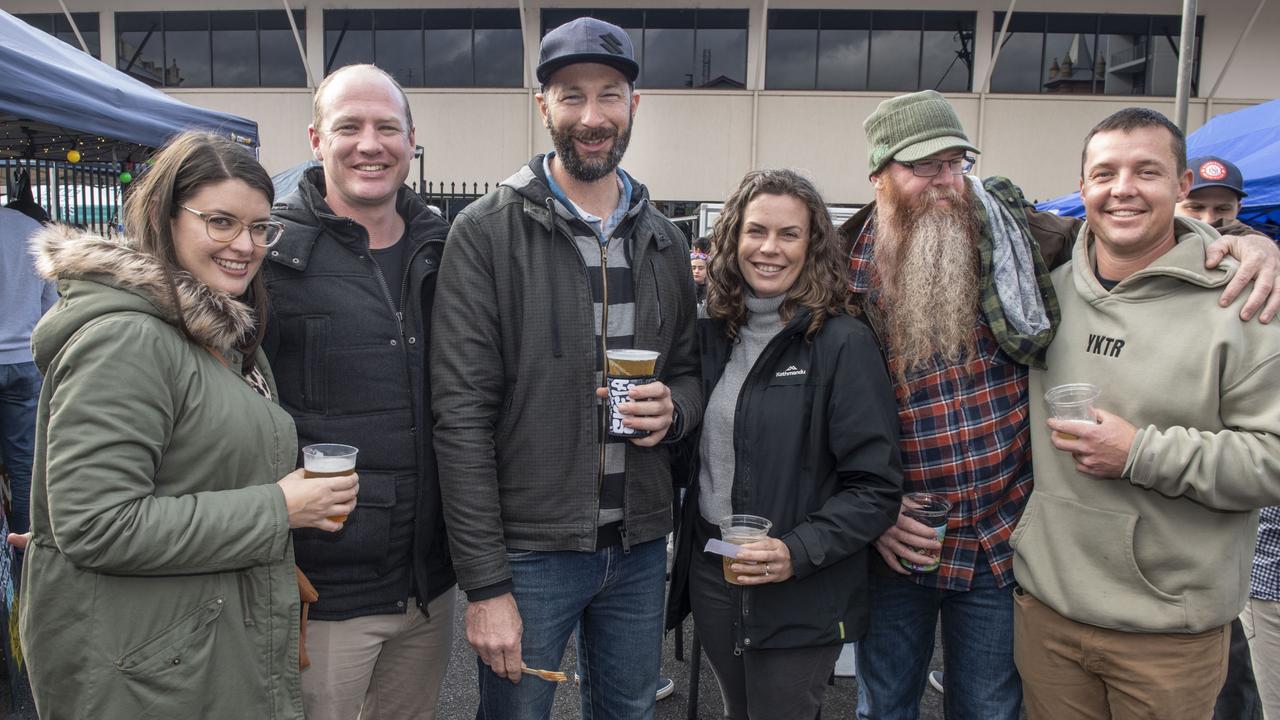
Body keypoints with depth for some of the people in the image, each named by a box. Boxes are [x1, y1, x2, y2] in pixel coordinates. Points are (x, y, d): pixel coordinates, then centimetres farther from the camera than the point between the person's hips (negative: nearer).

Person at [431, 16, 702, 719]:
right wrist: (485, 586, -15)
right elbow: (462, 415, -14)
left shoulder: (664, 239, 6)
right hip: (529, 549, -4)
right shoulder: (487, 231, -10)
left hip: (640, 548, 5)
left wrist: (673, 408, -10)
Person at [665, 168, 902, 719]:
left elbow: (876, 488, -15)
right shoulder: (714, 332, 3)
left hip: (800, 599, -5)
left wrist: (797, 552, -24)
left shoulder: (843, 343, -14)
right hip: (710, 576, 5)